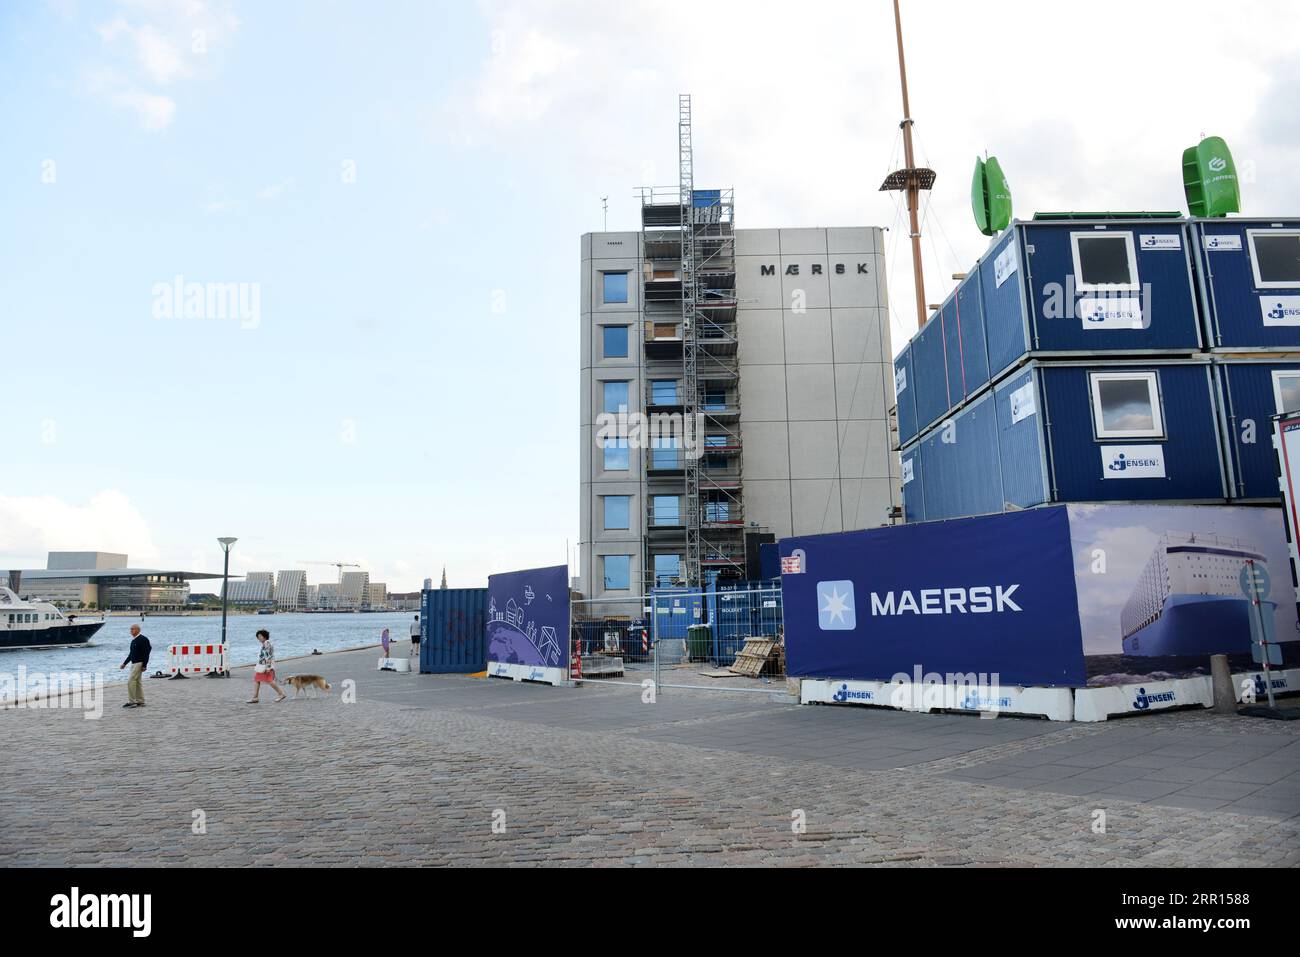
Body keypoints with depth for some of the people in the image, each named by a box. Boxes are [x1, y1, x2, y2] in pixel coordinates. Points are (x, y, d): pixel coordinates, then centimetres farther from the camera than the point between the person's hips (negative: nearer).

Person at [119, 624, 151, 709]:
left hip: (139, 663, -9)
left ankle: (131, 701, -7)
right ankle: (140, 702, 16)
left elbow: (146, 653, -18)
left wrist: (144, 666, -21)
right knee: (137, 682, 11)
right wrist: (124, 663, 19)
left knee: (130, 681, -12)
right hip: (133, 663, 9)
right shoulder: (133, 640, 15)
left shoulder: (143, 640, -14)